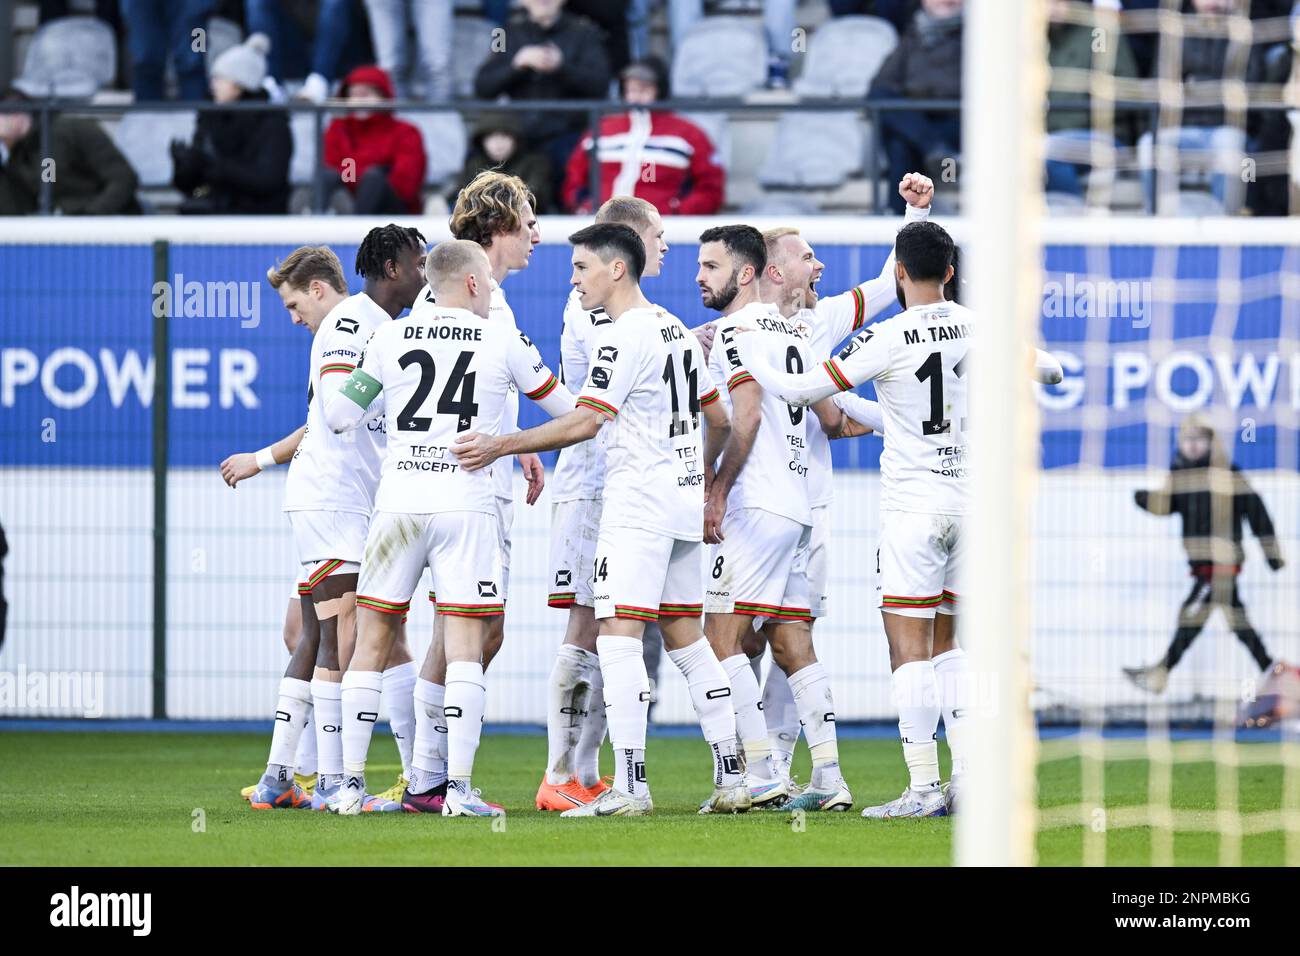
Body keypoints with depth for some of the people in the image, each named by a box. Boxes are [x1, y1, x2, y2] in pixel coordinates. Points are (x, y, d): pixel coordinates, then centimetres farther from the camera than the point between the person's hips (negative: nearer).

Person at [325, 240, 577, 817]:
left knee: (373, 641, 8)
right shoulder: (503, 341, 3)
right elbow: (563, 406, 14)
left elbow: (339, 416, 8)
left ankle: (350, 784, 7)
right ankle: (458, 787, -10)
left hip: (398, 503, 2)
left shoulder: (390, 340, 6)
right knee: (465, 645, -3)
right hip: (467, 506, -2)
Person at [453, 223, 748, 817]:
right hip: (684, 503, 9)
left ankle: (630, 785, -18)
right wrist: (701, 475, 35)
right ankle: (730, 778, 11)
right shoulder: (678, 332, 15)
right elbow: (719, 418, 21)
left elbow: (585, 422, -19)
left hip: (638, 507, -9)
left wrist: (501, 446, -17)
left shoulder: (624, 336, -13)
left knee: (617, 636, -11)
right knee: (685, 638, 13)